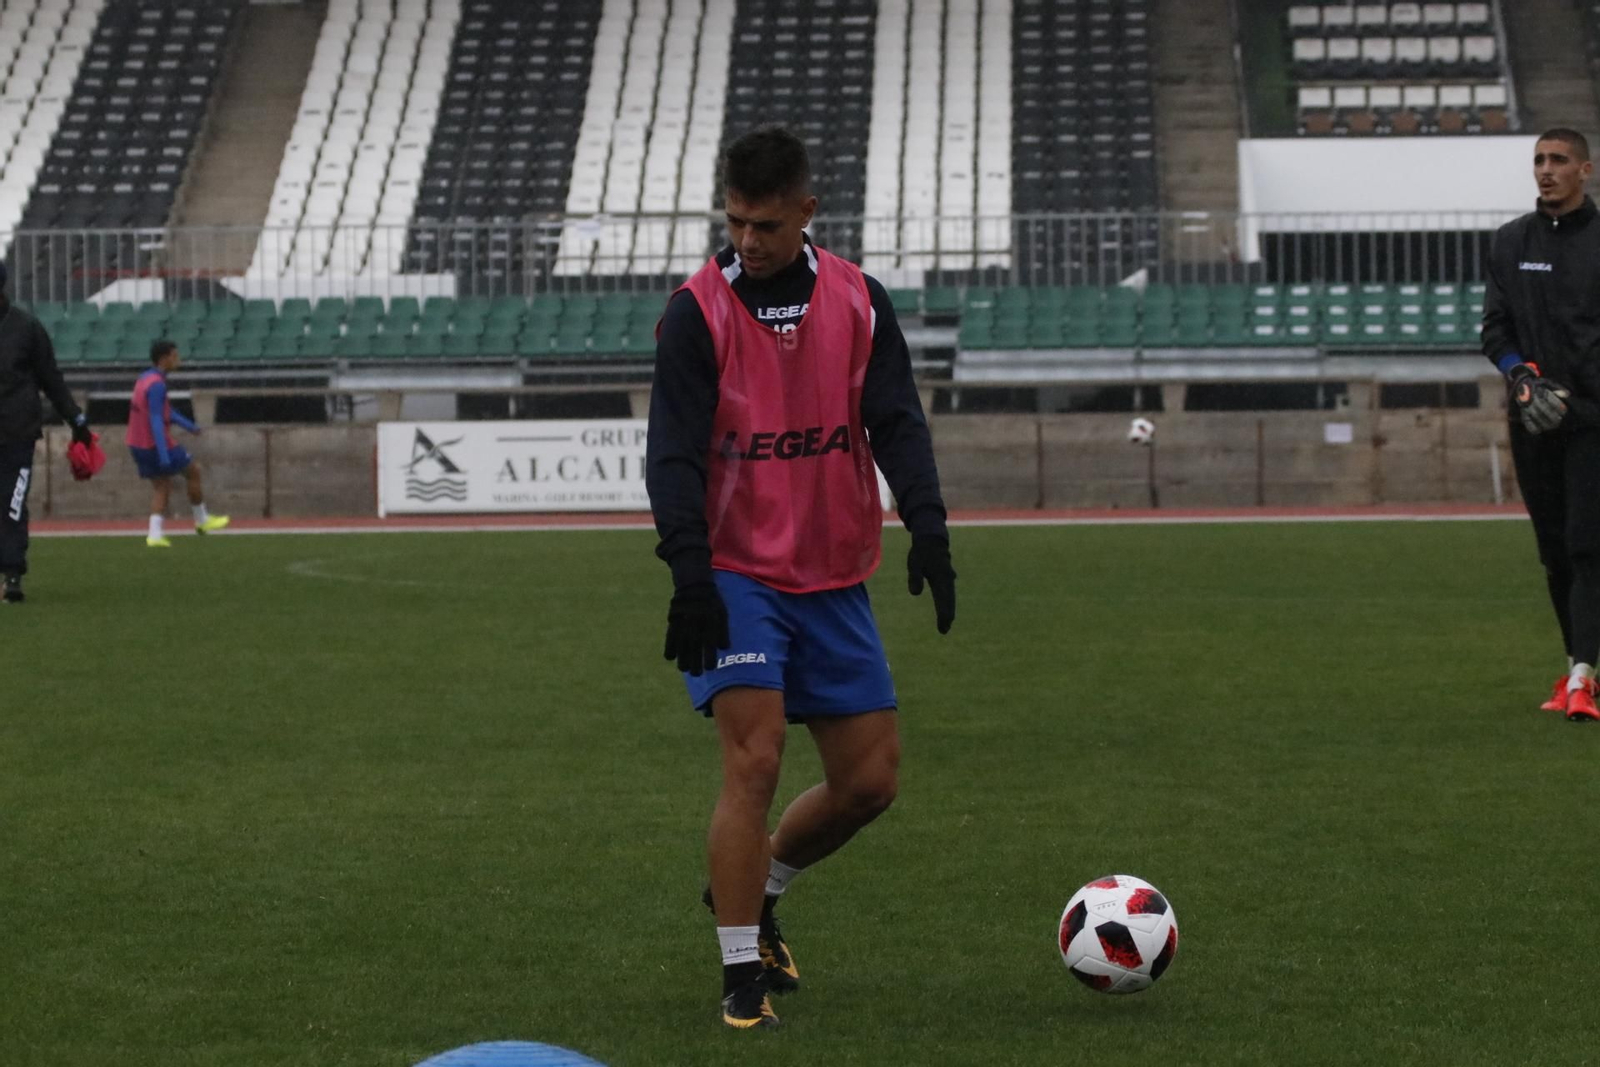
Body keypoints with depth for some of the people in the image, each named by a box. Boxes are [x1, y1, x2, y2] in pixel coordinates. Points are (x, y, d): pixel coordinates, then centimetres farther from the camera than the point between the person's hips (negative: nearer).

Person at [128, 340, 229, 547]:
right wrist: (163, 454, -30)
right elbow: (156, 420, -27)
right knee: (193, 471, 9)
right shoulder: (156, 385, -21)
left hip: (139, 445, 9)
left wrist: (188, 425, 31)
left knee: (162, 487, 11)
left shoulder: (146, 379, 10)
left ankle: (155, 534, -1)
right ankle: (202, 520, 21)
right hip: (157, 445, -9)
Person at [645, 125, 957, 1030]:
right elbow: (674, 451, -13)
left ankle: (756, 891, 31)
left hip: (834, 580, 4)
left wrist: (928, 527, -20)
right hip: (737, 573, -4)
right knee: (754, 761, -17)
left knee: (871, 781, 5)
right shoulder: (697, 311, -8)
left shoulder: (858, 301, 2)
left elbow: (897, 422, -3)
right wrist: (688, 571, -26)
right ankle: (743, 977, -7)